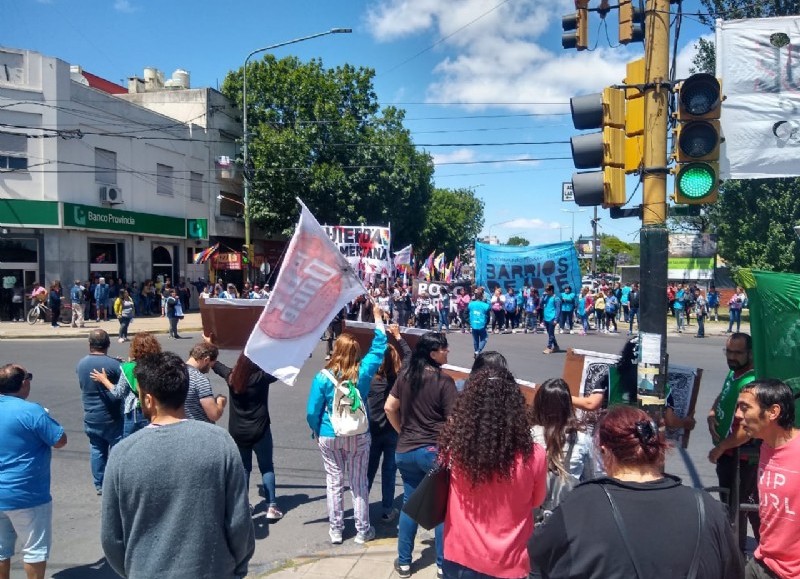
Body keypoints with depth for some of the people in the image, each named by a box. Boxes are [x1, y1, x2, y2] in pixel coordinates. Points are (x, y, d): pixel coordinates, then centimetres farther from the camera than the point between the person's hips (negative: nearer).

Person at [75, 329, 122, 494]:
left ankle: (99, 485, 20)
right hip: (111, 417, -5)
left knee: (97, 450, 14)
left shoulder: (81, 364, 0)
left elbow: (83, 386, 12)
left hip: (90, 417, 5)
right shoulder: (114, 364, -18)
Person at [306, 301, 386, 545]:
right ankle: (362, 530, 22)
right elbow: (379, 346, 2)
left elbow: (312, 412, -10)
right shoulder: (363, 371, -12)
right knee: (359, 483, 11)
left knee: (334, 483, 13)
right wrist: (378, 317, 10)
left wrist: (317, 432, 9)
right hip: (358, 436, 1)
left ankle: (336, 530, 24)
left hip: (329, 436, -1)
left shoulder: (323, 377, -15)